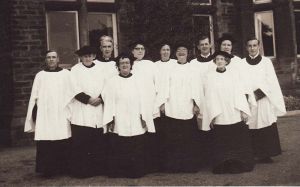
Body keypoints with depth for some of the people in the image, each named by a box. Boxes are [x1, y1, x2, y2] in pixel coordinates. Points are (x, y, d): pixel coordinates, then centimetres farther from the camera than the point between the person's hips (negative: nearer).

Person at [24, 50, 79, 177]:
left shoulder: (66, 74, 6)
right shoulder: (40, 75, 8)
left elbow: (73, 94, 6)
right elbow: (34, 97, 9)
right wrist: (35, 114, 3)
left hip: (62, 115, 0)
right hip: (45, 115, 0)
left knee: (63, 144, 1)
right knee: (46, 144, -3)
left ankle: (63, 168, 14)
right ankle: (48, 170, 8)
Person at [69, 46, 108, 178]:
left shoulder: (100, 69, 13)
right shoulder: (75, 70, 5)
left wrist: (100, 99, -9)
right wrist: (89, 99, -11)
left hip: (98, 109, 3)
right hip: (81, 111, -2)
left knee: (99, 141, 1)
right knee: (81, 141, -5)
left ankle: (99, 168, 13)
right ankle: (81, 170, 4)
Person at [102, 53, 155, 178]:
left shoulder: (138, 81, 7)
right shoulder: (112, 82, 5)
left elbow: (143, 100, 3)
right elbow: (109, 101, 0)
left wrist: (143, 117, -5)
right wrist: (110, 120, -7)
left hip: (136, 123, 1)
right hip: (119, 124, -1)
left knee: (136, 149, 4)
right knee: (119, 150, 2)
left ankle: (136, 172, 17)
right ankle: (119, 172, 15)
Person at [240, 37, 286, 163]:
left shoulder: (266, 62, 7)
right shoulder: (242, 63, 8)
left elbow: (271, 81, 0)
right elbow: (241, 82, 4)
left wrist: (259, 92, -12)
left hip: (264, 100, 0)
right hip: (249, 101, 0)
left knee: (266, 128, -2)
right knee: (252, 128, -1)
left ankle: (266, 154, 7)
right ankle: (255, 154, 6)